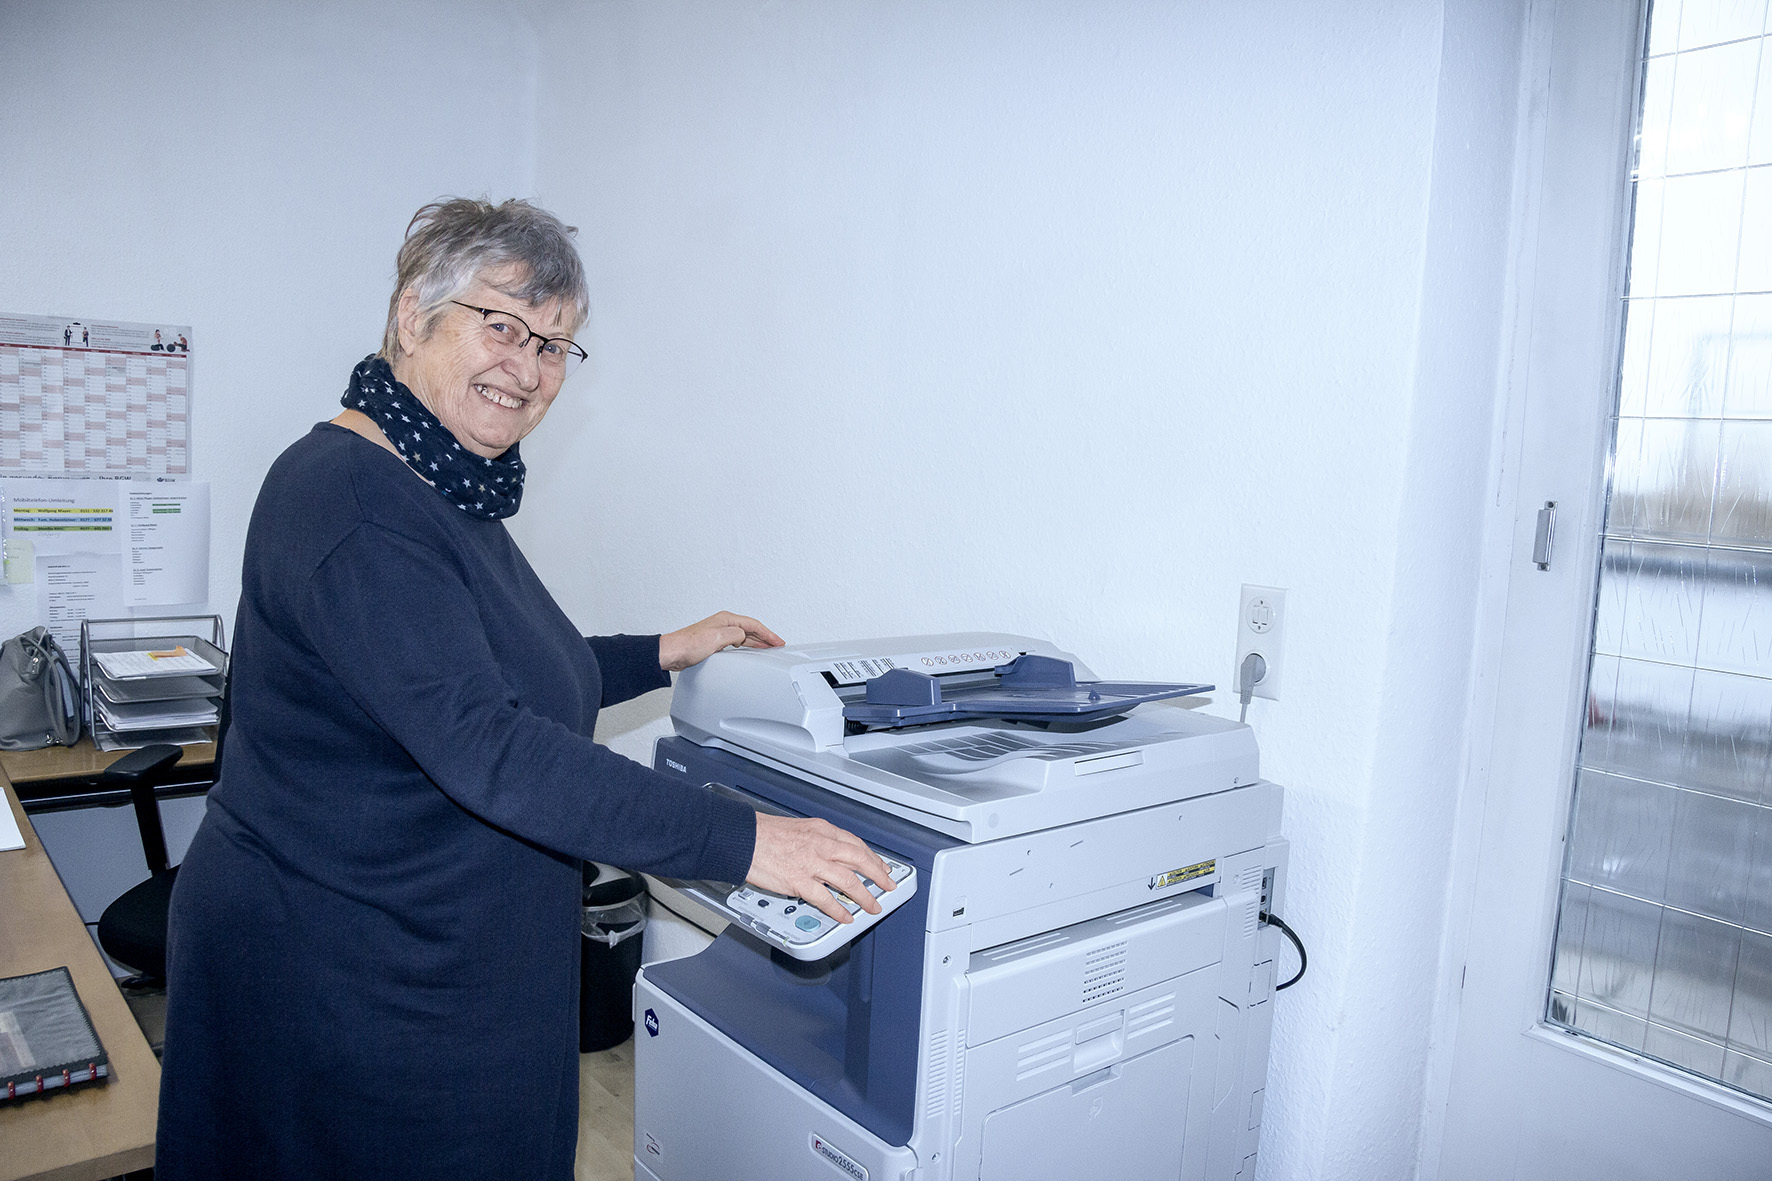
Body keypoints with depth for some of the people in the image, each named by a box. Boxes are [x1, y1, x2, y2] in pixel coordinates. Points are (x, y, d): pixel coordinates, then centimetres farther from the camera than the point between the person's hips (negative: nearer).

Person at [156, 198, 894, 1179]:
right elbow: (483, 746, -32)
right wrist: (740, 842, -32)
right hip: (331, 979, -9)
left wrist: (663, 655, 11)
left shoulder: (445, 493, 8)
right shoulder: (347, 497, -24)